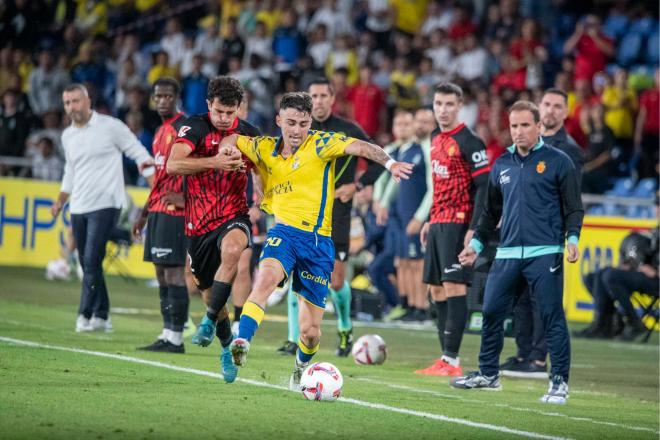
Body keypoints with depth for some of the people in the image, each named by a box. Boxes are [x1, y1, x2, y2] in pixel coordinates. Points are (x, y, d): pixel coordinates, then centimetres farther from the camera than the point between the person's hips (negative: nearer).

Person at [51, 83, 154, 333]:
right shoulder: (67, 136, 13)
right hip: (78, 208, 6)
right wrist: (61, 200, 20)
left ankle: (86, 315, -10)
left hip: (104, 205, -6)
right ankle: (101, 316, 14)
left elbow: (139, 154, -2)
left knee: (92, 261, -14)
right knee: (87, 264, 6)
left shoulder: (110, 126, -5)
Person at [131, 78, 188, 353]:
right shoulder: (161, 131, 19)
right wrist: (144, 214, 25)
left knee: (173, 269, -10)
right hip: (158, 209, 10)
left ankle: (176, 338, -10)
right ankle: (167, 335, 11)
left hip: (173, 211, -10)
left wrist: (185, 197, -21)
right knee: (161, 271, 9)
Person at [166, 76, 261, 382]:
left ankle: (209, 321, -24)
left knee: (232, 249, -36)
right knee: (210, 293, 8)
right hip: (198, 223, 0)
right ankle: (227, 348, 31)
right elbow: (173, 164, -22)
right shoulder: (195, 127, -7)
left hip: (233, 217, 0)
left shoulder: (249, 134, 2)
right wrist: (214, 162, -31)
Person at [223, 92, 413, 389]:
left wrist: (389, 163, -37)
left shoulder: (320, 144, -3)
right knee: (266, 276, -35)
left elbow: (358, 147, -19)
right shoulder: (265, 149, 9)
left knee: (310, 332, 3)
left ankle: (302, 368, 35)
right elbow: (232, 140, 25)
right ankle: (241, 343, -44)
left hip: (317, 241, -1)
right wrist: (229, 147, 1)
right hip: (284, 232, 1)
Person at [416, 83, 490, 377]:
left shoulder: (469, 142, -10)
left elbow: (484, 186, -14)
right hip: (438, 224, 9)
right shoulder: (437, 141, 17)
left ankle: (452, 360, -14)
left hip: (457, 223, -9)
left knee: (454, 287, -13)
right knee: (437, 290, 7)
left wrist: (474, 229, -20)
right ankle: (445, 360, 10)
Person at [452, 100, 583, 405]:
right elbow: (491, 211, 24)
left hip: (545, 254, -5)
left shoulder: (558, 162, -1)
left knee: (552, 317, -6)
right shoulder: (502, 165, 15)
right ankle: (488, 374, 22)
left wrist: (572, 237, -16)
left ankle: (560, 382, 0)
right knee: (491, 313, 7)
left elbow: (573, 207, -2)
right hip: (507, 253, 5)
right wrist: (477, 243, 20)